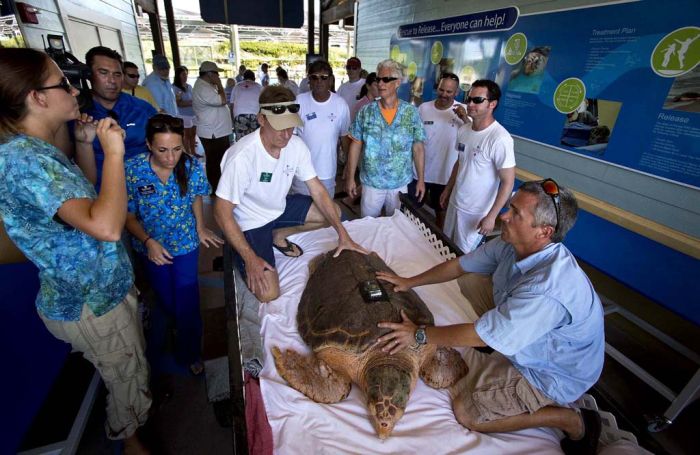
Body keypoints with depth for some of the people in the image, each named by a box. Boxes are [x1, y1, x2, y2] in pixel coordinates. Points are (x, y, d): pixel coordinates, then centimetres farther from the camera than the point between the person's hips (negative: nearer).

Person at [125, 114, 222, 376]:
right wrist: (148, 241, -28)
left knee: (188, 302, 7)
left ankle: (190, 352, 35)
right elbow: (128, 216, -14)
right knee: (166, 301, 19)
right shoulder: (132, 170, -23)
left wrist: (200, 228, -1)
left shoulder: (192, 167, -18)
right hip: (152, 246, 0)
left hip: (186, 243, 0)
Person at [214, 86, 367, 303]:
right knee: (268, 293, -19)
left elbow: (317, 191, -8)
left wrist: (343, 234, -16)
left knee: (334, 212, 0)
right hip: (250, 222, -6)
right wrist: (250, 258, -28)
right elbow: (222, 212, -24)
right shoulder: (242, 156, -31)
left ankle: (278, 236, 11)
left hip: (280, 207, 6)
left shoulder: (296, 145, -14)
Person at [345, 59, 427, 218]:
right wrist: (350, 178, -3)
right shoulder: (366, 112, -4)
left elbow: (417, 147, -1)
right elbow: (356, 145, -1)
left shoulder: (411, 112, -5)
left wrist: (421, 179, -2)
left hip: (400, 183, 0)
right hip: (371, 182, 0)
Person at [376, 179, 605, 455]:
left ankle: (573, 421, 2)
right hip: (527, 339, 7)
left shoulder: (547, 291, -40)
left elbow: (481, 336, -31)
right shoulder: (513, 245, -16)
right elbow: (460, 265, -3)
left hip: (553, 374, -7)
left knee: (466, 412, -8)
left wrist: (419, 335, -20)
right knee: (469, 280, 4)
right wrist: (410, 282, -3)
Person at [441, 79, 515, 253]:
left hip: (477, 211, -6)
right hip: (455, 202, 7)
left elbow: (508, 182, -19)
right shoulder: (463, 130, 0)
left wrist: (491, 216, -19)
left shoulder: (500, 139, -22)